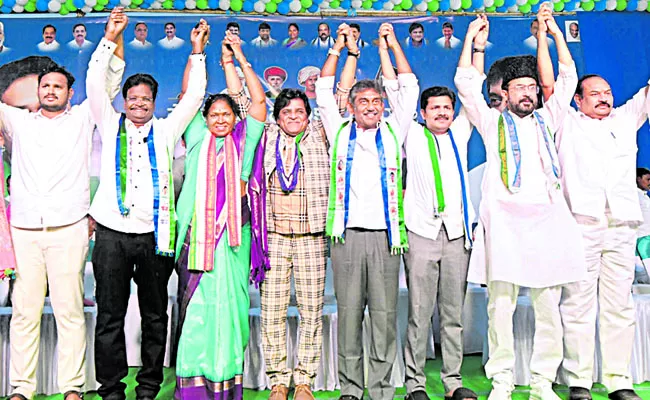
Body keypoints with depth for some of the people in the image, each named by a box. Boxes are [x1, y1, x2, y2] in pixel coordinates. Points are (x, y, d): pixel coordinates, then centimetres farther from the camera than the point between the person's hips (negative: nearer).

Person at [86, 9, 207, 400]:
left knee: (155, 315, 7)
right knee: (110, 315, 4)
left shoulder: (165, 130, 11)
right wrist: (110, 38, 2)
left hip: (154, 234, 0)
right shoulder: (111, 124, 12)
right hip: (112, 232, 0)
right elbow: (95, 82, 5)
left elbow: (195, 95, 10)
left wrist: (197, 53, 8)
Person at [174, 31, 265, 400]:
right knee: (195, 304, -2)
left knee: (229, 301, 0)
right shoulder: (198, 139, 14)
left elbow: (259, 101, 9)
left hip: (233, 230, 0)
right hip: (198, 229, 0)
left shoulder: (243, 140, 13)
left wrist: (238, 58, 12)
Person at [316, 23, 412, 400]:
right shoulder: (340, 133, 13)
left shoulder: (393, 132, 14)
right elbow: (324, 91, 15)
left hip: (385, 235, 0)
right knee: (349, 314, 3)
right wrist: (339, 49, 16)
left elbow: (409, 89, 15)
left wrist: (393, 45, 19)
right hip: (348, 234, 0)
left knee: (385, 315, 2)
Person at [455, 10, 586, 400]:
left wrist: (555, 33, 17)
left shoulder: (547, 119, 21)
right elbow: (467, 85, 7)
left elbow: (568, 80, 19)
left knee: (549, 309, 3)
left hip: (547, 220, 3)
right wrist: (474, 41, 7)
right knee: (501, 306, -4)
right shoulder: (492, 121, 13)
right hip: (504, 221, -2)